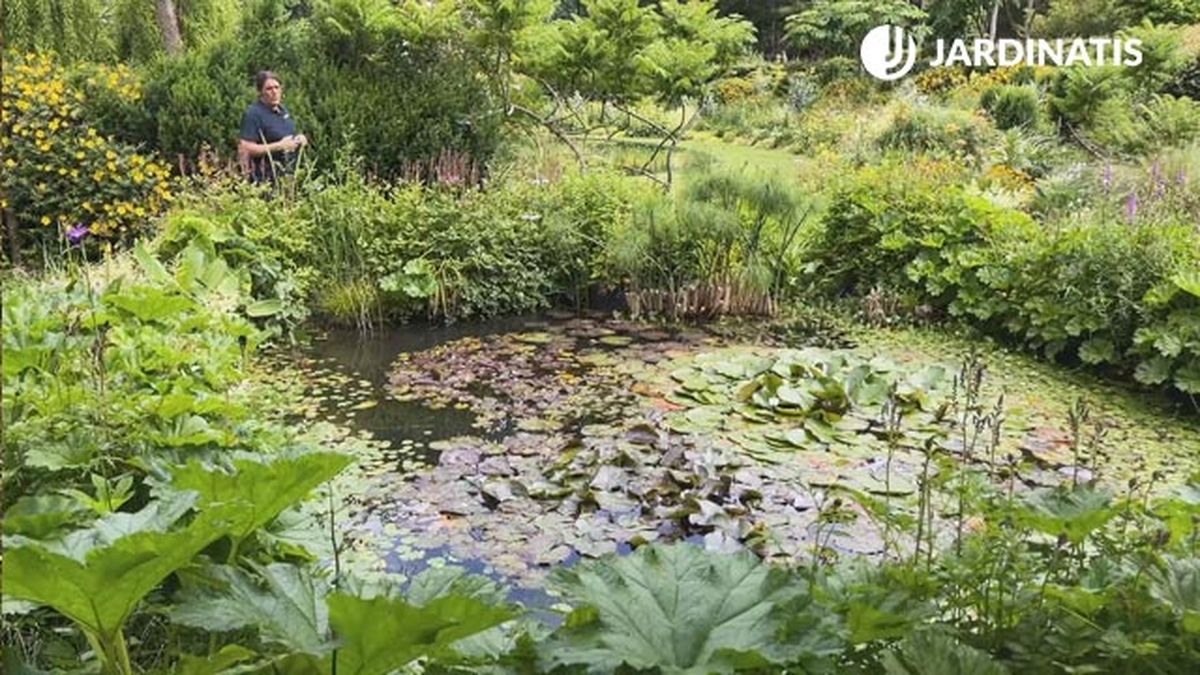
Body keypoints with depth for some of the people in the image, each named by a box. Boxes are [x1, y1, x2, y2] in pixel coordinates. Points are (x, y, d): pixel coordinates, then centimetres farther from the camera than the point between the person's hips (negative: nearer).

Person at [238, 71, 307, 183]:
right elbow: (246, 149, -20)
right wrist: (279, 146, -21)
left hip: (289, 173, 7)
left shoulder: (282, 110, 13)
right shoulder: (253, 114, -12)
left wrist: (300, 139, 3)